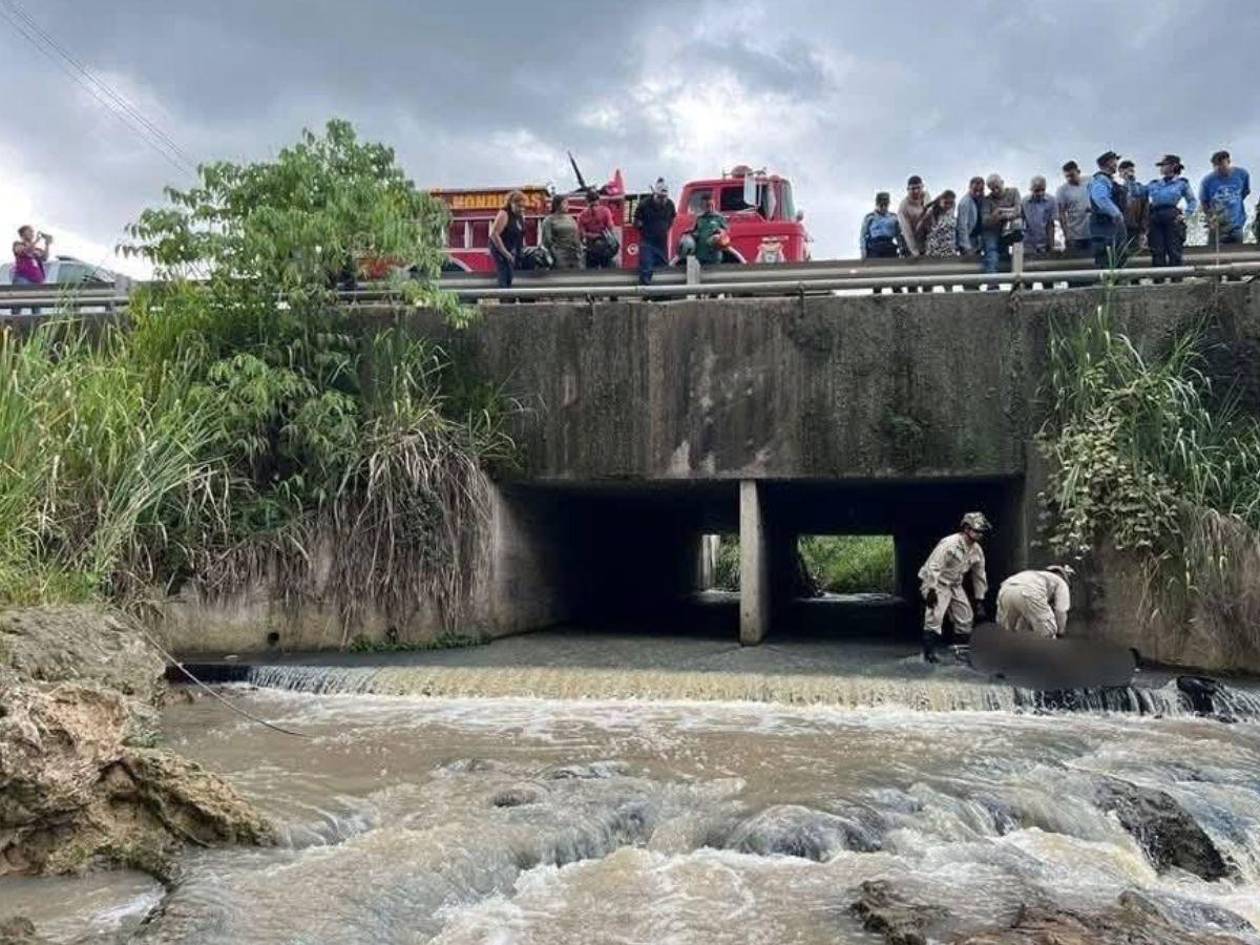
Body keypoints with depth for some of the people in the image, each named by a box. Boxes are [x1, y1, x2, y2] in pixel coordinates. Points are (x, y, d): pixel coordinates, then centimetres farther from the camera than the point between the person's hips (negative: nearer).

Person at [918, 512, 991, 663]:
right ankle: (929, 652, -13)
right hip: (937, 584, -8)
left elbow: (979, 576, 10)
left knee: (966, 617, 7)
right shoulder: (949, 543, -25)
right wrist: (931, 590, -32)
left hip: (955, 586, 8)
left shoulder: (977, 551, -1)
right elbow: (933, 566, -28)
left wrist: (980, 601, 11)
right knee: (935, 617, -19)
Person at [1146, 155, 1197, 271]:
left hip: (1172, 218, -3)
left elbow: (1192, 201, 14)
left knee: (1174, 252, -8)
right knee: (1157, 253, -3)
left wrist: (1186, 215, 1)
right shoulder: (1154, 184, 20)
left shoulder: (1182, 183, 12)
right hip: (1155, 219, 3)